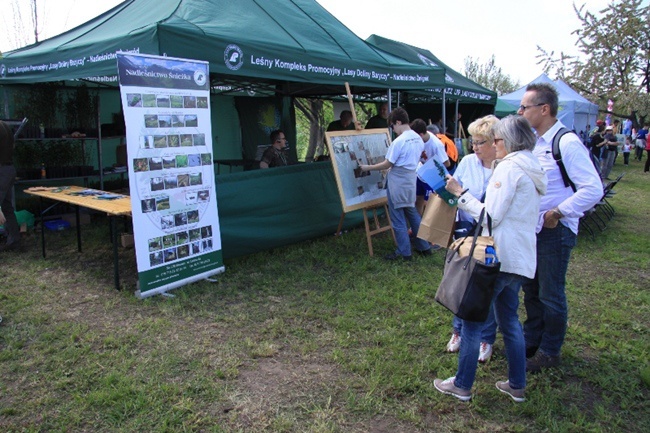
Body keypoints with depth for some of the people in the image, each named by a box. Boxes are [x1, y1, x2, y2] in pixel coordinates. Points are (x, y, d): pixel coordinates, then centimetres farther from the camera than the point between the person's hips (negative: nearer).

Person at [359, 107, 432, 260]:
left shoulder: (399, 141, -20)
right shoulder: (418, 139, 6)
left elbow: (387, 164, -14)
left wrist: (367, 167, -3)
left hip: (398, 185, -8)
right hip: (411, 182, 8)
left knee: (398, 219, 3)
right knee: (413, 215, 19)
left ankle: (404, 252, 12)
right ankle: (424, 247, 26)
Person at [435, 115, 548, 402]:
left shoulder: (509, 167, -12)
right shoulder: (533, 170, 17)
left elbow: (491, 216, -17)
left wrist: (460, 193, -10)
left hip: (498, 256, -10)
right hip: (521, 258, 10)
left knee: (472, 320, 1)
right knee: (509, 320, 19)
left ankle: (462, 385, 12)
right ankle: (517, 385, 28)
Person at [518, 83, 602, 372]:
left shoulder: (567, 143, -18)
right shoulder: (534, 142, 7)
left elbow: (593, 189, -22)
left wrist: (557, 213, -21)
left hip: (555, 231, -8)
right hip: (531, 227, 8)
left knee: (550, 295, 7)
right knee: (531, 289, 19)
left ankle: (549, 352, 26)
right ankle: (531, 341, 37)